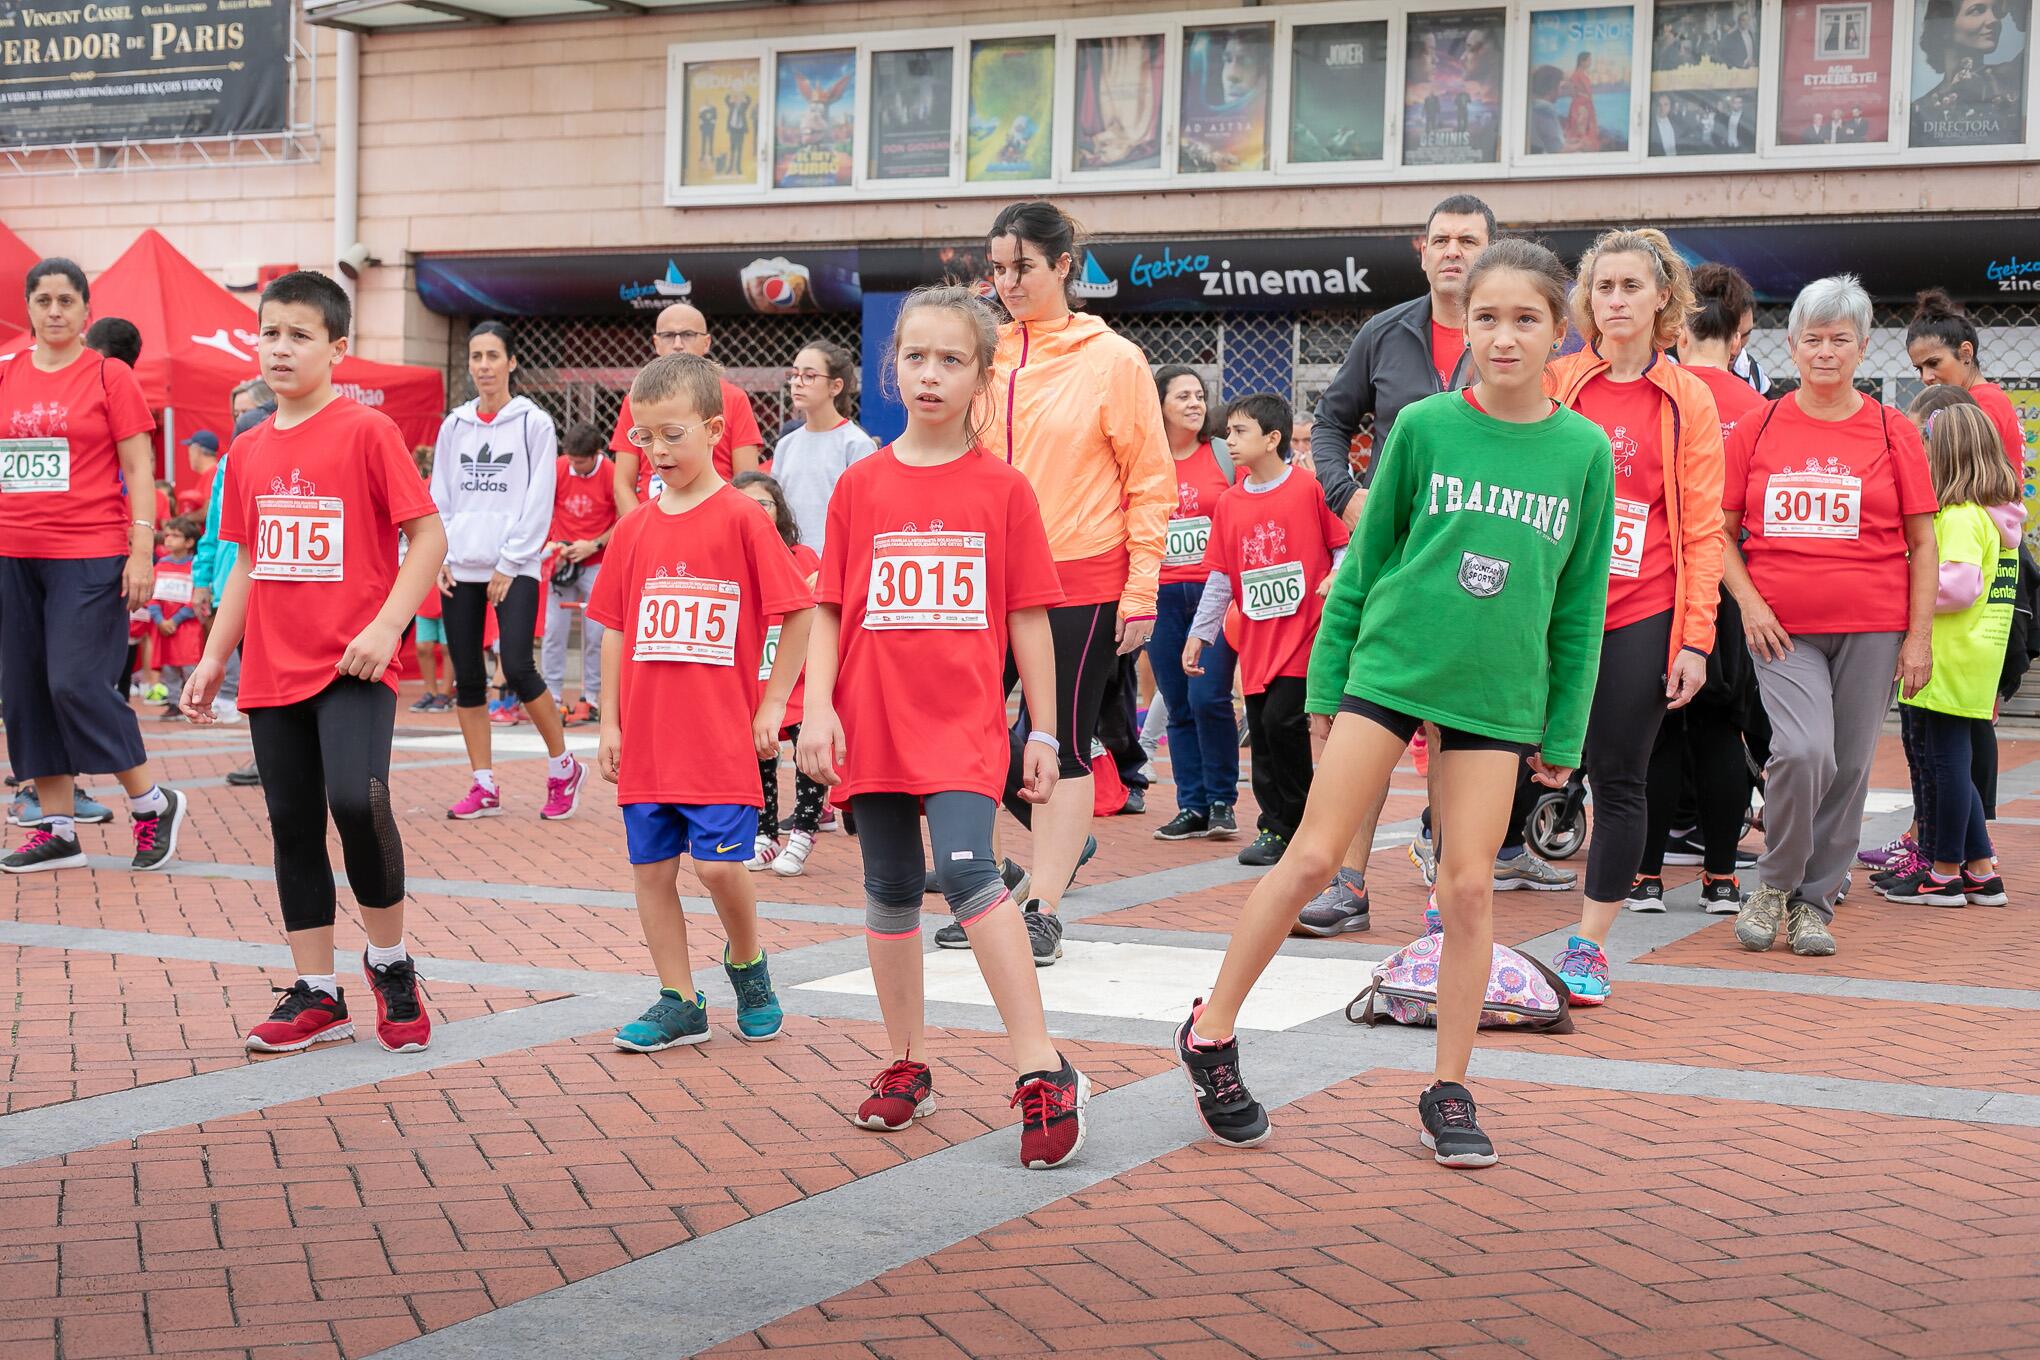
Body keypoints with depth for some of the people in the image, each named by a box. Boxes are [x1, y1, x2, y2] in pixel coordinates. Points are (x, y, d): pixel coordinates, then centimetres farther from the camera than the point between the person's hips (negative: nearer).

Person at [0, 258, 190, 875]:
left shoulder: (110, 375, -2)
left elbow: (138, 469, -3)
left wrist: (142, 550, -10)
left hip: (90, 557, -5)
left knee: (75, 683, -12)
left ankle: (153, 802, 5)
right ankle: (56, 829, 13)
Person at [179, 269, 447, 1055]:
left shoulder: (367, 432, -6)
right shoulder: (249, 452, 11)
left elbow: (428, 536, -8)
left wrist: (387, 625, -17)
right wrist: (213, 657, 15)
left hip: (352, 666, -6)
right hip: (273, 671, 6)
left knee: (357, 801, -21)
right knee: (292, 824, 8)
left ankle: (390, 961, 2)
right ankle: (317, 994, 17)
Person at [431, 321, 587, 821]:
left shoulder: (534, 423, -1)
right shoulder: (454, 426, 11)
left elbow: (538, 502, -5)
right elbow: (439, 498, 14)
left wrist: (509, 564, -10)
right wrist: (440, 558, 2)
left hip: (514, 568, -5)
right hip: (460, 569, 5)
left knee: (517, 668, -15)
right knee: (466, 677, 3)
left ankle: (563, 768, 4)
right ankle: (484, 786, 11)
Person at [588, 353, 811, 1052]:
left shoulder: (741, 517, -6)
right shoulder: (634, 527, 8)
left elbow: (798, 612, -5)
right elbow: (614, 628, 12)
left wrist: (771, 707, -6)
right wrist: (609, 722, 8)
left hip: (721, 734, -5)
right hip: (645, 734, 5)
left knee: (719, 862, -9)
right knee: (651, 868, 7)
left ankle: (747, 964, 19)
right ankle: (679, 1002, 19)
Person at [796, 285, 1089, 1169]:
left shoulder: (1003, 489, 0)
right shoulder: (861, 485, 5)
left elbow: (1029, 618, 3)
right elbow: (829, 608, 6)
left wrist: (1043, 732, 3)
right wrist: (817, 708, -5)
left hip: (965, 721, -3)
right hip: (873, 719, 3)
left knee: (966, 869, -21)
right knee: (890, 889, 11)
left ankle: (1042, 1073, -17)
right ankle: (906, 1067, 25)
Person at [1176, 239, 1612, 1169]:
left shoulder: (1584, 451, 1)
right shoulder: (1424, 426, -2)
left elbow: (1581, 603, 6)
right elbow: (1365, 559, 5)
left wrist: (1565, 732, 5)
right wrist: (1325, 682, 5)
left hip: (1496, 693, 1)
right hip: (1389, 665, -1)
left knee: (1469, 886, 1)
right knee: (1311, 858, -2)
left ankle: (1449, 1093, 14)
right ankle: (1211, 1032, 13)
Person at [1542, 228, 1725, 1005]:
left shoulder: (1688, 399, 5)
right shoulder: (1552, 382, 5)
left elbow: (1702, 526, 3)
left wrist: (1696, 639, -3)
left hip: (1641, 614, 0)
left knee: (1619, 777, 4)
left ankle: (1590, 945, 14)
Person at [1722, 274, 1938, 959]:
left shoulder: (1892, 432, 4)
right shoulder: (1758, 428, 5)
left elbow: (1922, 543, 7)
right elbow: (1722, 530, 9)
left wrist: (1919, 636, 1)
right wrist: (1749, 603, -4)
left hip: (1871, 627, 1)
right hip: (1781, 628, -1)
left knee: (1849, 767, 5)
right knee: (1803, 749, -19)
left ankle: (1814, 900, 21)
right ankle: (1774, 883, 3)